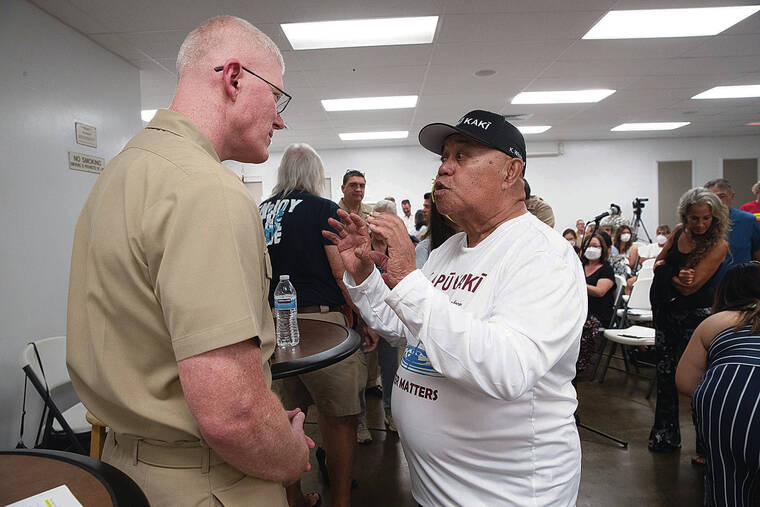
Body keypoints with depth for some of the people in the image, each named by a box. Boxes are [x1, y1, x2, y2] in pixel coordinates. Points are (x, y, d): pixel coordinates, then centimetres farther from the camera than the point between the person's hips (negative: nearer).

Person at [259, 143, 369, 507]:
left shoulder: (261, 211, 11)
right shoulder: (324, 209, -6)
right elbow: (342, 271, -10)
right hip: (319, 320, -6)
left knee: (286, 414, 15)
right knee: (339, 419, 5)